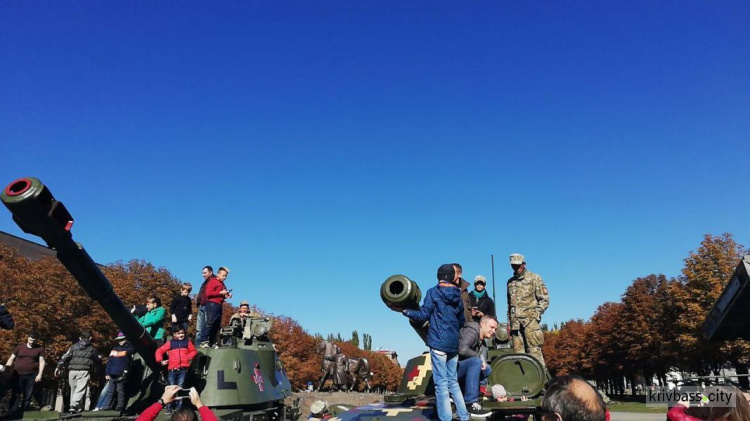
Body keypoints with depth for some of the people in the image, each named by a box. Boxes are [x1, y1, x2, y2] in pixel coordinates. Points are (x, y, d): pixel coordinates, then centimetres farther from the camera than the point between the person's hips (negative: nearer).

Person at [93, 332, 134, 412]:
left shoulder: (129, 348, 7)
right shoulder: (115, 349, 18)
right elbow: (109, 362, 15)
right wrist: (107, 373, 7)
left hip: (121, 375, -5)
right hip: (112, 375, 5)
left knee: (120, 391, -4)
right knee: (110, 391, 7)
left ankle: (120, 408, -1)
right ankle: (105, 407, 11)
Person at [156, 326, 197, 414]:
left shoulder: (187, 342, 8)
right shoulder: (170, 343, 5)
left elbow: (193, 351, 15)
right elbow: (159, 351, 6)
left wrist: (189, 357, -1)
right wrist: (161, 361, -3)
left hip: (183, 369, 0)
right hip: (172, 369, 0)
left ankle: (179, 408, 10)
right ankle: (169, 408, 12)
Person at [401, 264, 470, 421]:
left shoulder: (433, 292, -6)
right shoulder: (458, 295, 10)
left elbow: (423, 315, -8)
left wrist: (405, 311, 6)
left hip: (438, 342, -6)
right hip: (454, 343, 6)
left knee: (441, 383, -3)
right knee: (453, 381, 16)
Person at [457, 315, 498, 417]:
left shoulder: (481, 340, 16)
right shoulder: (472, 331, -14)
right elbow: (462, 349, -30)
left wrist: (483, 362, -10)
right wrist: (480, 357, -17)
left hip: (461, 369, 10)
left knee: (487, 370, 7)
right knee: (476, 361, -28)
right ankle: (471, 404, -28)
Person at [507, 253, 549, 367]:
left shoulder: (534, 278, 4)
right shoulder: (510, 282, 18)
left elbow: (544, 299, 2)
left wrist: (536, 314, -8)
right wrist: (509, 323, 18)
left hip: (530, 320, -5)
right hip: (515, 321, 5)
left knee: (534, 350, -11)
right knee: (518, 351, 2)